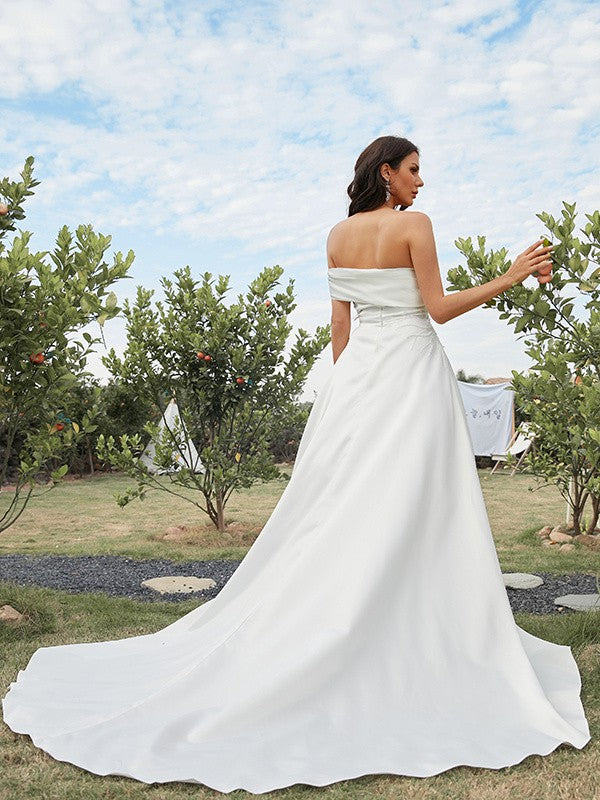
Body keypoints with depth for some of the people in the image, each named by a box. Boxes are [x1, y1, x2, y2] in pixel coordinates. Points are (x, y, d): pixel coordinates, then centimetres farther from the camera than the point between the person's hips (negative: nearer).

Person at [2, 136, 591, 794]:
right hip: (411, 373, -6)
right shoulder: (414, 225, -5)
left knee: (339, 511, 9)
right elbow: (438, 308, -7)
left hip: (356, 371, 6)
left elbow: (339, 320, 13)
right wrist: (511, 276, 1)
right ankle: (417, 643, 7)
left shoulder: (339, 234, 12)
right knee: (407, 513, -2)